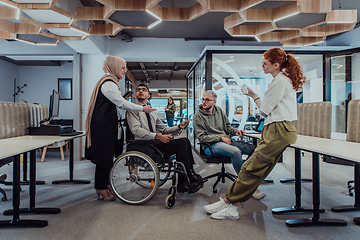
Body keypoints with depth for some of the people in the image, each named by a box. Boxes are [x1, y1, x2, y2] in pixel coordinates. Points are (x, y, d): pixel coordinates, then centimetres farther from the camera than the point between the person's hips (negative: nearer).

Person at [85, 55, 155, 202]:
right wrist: (142, 109, -14)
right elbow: (122, 103, -20)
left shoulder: (110, 82, 18)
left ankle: (105, 185, 26)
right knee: (104, 155, -3)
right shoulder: (108, 83, -16)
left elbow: (117, 104, 20)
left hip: (108, 125, 11)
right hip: (103, 125, -11)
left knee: (108, 155, 15)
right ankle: (101, 189, 9)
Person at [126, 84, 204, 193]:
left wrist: (179, 127, 1)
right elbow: (136, 130, -11)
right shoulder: (133, 110, 5)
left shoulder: (152, 113, 26)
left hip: (155, 143, 7)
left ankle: (183, 183, -16)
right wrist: (157, 136, -21)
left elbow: (164, 129, 21)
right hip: (141, 145, -7)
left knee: (184, 141, -13)